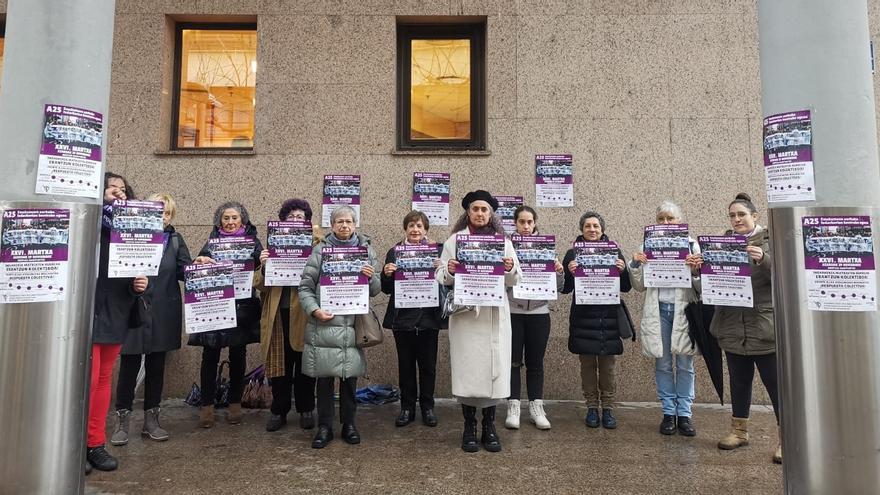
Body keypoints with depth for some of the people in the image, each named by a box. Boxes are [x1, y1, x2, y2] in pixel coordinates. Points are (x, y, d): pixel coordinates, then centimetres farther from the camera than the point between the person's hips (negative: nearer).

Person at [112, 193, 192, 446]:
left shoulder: (175, 239, 8)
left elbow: (184, 271, 2)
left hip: (163, 313, 3)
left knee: (156, 366, 12)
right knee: (129, 366, 4)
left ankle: (151, 420, 24)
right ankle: (122, 421, 19)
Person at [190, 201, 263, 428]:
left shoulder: (252, 241, 6)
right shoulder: (213, 240, 9)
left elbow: (260, 265, -3)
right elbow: (199, 263, 2)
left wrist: (264, 262, -25)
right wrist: (199, 262, -20)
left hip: (241, 306, 0)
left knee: (238, 355, 8)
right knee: (210, 355, 2)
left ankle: (235, 404, 21)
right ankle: (207, 405, 14)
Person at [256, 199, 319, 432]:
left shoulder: (316, 245, 4)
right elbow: (260, 285, 5)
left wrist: (316, 243, -20)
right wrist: (263, 267, -17)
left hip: (304, 315, -2)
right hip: (278, 315, 2)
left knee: (305, 366, 9)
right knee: (279, 365, 9)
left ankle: (306, 410, 25)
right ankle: (279, 411, 24)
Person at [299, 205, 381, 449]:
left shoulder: (367, 250, 10)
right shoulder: (320, 250, 3)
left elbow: (376, 290, 10)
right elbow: (305, 286, 2)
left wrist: (371, 277, -11)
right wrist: (314, 310, -13)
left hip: (353, 323, 1)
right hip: (324, 325, -1)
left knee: (350, 376, 8)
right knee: (324, 377, 5)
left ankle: (349, 424, 25)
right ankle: (324, 427, 19)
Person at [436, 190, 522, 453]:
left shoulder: (503, 241, 10)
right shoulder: (454, 240, 7)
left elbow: (515, 281, 7)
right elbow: (441, 278, 3)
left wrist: (510, 269, -14)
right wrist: (449, 269, -18)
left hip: (495, 314, 1)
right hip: (465, 313, -1)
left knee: (494, 367, 2)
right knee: (467, 369, 1)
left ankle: (489, 427, 17)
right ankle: (469, 427, 15)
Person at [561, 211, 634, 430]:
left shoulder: (614, 252, 5)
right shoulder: (573, 254, 2)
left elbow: (626, 288, 5)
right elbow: (565, 289, 0)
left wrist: (623, 270, -14)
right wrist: (569, 272, -19)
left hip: (610, 317, 1)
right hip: (583, 318, 0)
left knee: (608, 364, 6)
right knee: (587, 364, 7)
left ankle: (608, 408, 18)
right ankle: (592, 407, 19)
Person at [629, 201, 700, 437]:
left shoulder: (691, 245, 2)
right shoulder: (647, 247, 4)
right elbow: (641, 286, 6)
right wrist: (635, 266, -10)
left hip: (683, 309, -1)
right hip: (658, 310, 1)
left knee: (685, 365, 5)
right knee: (663, 364, 8)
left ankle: (684, 414, 17)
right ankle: (668, 413, 19)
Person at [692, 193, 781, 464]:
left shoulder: (771, 239, -1)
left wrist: (763, 259, -28)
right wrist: (701, 268, -8)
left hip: (764, 325, -4)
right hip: (733, 327, 4)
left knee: (775, 381, 1)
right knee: (739, 380, 14)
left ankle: (786, 438, 14)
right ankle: (739, 431, 27)